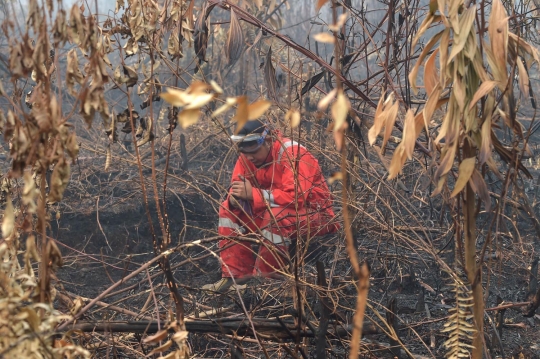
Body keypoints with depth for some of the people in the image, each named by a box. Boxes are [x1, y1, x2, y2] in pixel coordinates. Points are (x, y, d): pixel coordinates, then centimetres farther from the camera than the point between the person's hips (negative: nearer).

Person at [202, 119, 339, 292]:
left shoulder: (292, 154, -24)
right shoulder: (247, 157, -2)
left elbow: (295, 197, -34)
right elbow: (237, 191, 1)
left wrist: (252, 194, -35)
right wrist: (234, 199, -25)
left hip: (314, 215, -8)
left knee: (276, 216, -36)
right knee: (228, 210, -5)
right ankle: (236, 276, -9)